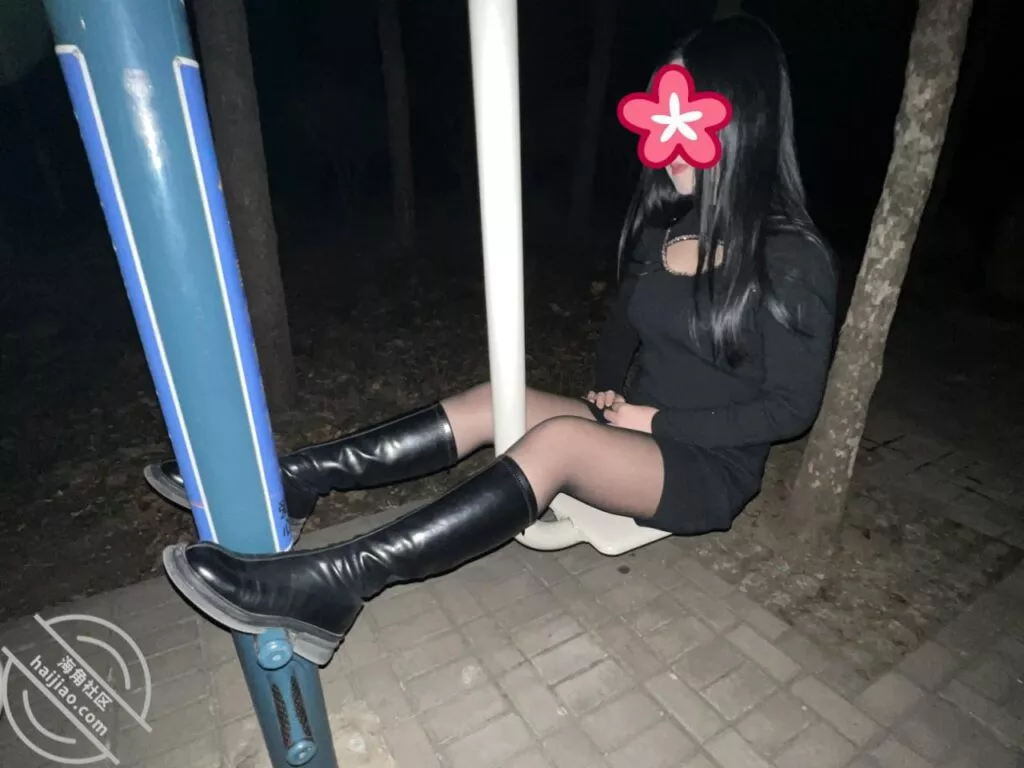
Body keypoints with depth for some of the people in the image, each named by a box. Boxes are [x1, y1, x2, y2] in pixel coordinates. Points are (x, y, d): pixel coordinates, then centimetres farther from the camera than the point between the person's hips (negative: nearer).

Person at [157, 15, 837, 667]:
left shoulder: (793, 260, -16)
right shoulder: (666, 221, 1)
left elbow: (790, 407, -13)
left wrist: (659, 419, -16)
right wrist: (607, 391, -2)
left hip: (710, 468, -6)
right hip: (631, 433, 6)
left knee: (558, 439, -35)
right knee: (488, 405, -15)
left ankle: (332, 584, -37)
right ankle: (289, 479, -14)